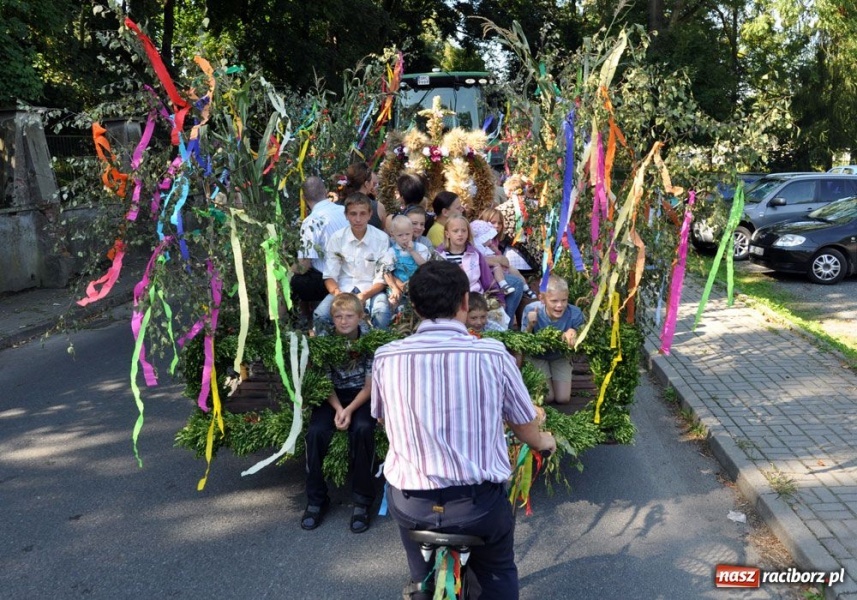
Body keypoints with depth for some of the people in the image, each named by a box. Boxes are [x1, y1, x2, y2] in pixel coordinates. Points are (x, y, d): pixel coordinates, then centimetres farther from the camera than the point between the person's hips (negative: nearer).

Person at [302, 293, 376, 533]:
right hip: (332, 395, 2)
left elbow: (369, 386, -8)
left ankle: (362, 500, -17)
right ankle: (316, 499, -6)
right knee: (315, 432, -26)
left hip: (361, 396, -2)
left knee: (362, 429, -33)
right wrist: (338, 409, -21)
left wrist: (350, 410, -23)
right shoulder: (324, 340, -8)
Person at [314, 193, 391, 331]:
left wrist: (364, 296, -22)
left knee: (382, 313, -35)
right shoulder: (336, 238, -1)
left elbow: (382, 279, -5)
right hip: (342, 289, 1)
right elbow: (330, 276, 1)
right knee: (320, 315, -28)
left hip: (371, 290, -1)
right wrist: (337, 294, -21)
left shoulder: (381, 238, -6)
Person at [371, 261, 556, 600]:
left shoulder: (386, 357, -8)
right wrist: (543, 442, 28)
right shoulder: (492, 355, -12)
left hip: (409, 504, 1)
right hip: (479, 503, -1)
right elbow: (525, 427, 3)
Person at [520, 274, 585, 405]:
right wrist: (530, 326, -41)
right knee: (547, 398, -9)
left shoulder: (574, 313, -29)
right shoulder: (531, 310, -31)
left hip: (560, 357, 2)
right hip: (537, 356, -2)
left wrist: (573, 333, -38)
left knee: (563, 399, 0)